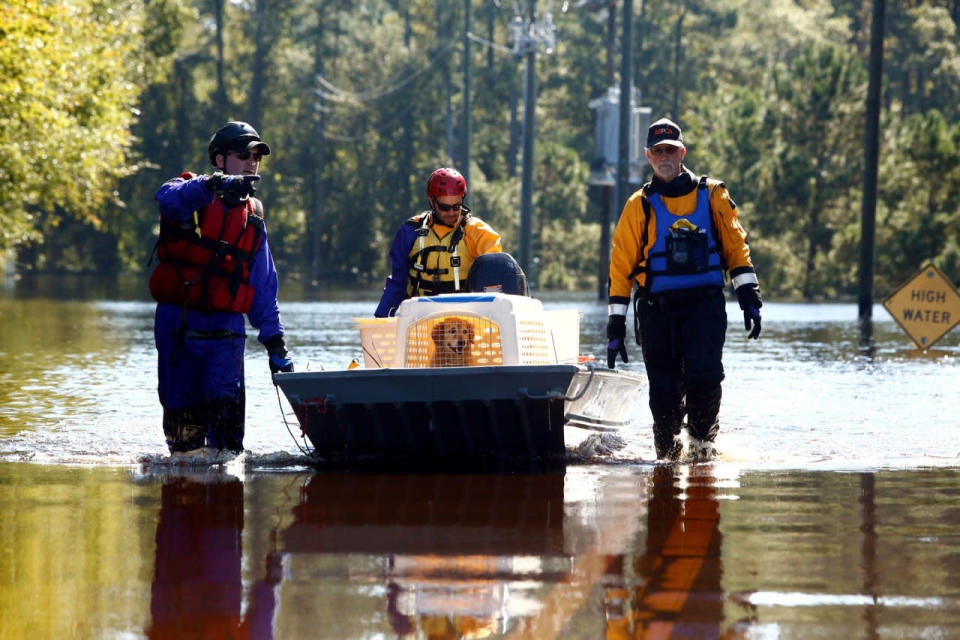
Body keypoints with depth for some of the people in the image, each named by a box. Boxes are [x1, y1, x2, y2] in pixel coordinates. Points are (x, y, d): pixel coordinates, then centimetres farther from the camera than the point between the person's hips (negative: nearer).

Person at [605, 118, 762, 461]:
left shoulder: (712, 196, 10)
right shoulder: (640, 206, 9)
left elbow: (735, 247, 13)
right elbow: (621, 265, 9)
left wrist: (749, 299, 4)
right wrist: (616, 326, 5)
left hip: (705, 304, -1)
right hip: (658, 307, 1)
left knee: (704, 375, -19)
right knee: (664, 391, -3)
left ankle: (703, 441, 1)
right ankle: (667, 454, 15)